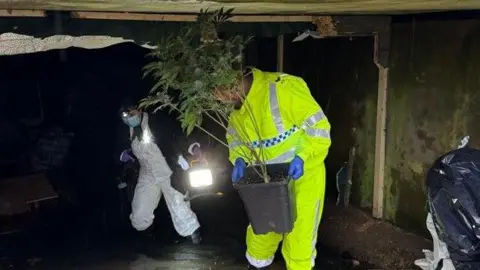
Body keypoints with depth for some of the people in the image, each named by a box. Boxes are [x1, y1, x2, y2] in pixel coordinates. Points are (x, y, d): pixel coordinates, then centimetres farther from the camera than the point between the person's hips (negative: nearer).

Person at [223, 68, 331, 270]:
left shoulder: (283, 87, -28)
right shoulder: (235, 108, -5)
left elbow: (318, 125, -22)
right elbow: (235, 138, 9)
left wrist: (302, 156, -31)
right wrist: (239, 159, -11)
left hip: (303, 173, -6)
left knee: (299, 238, 4)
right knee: (260, 232, 18)